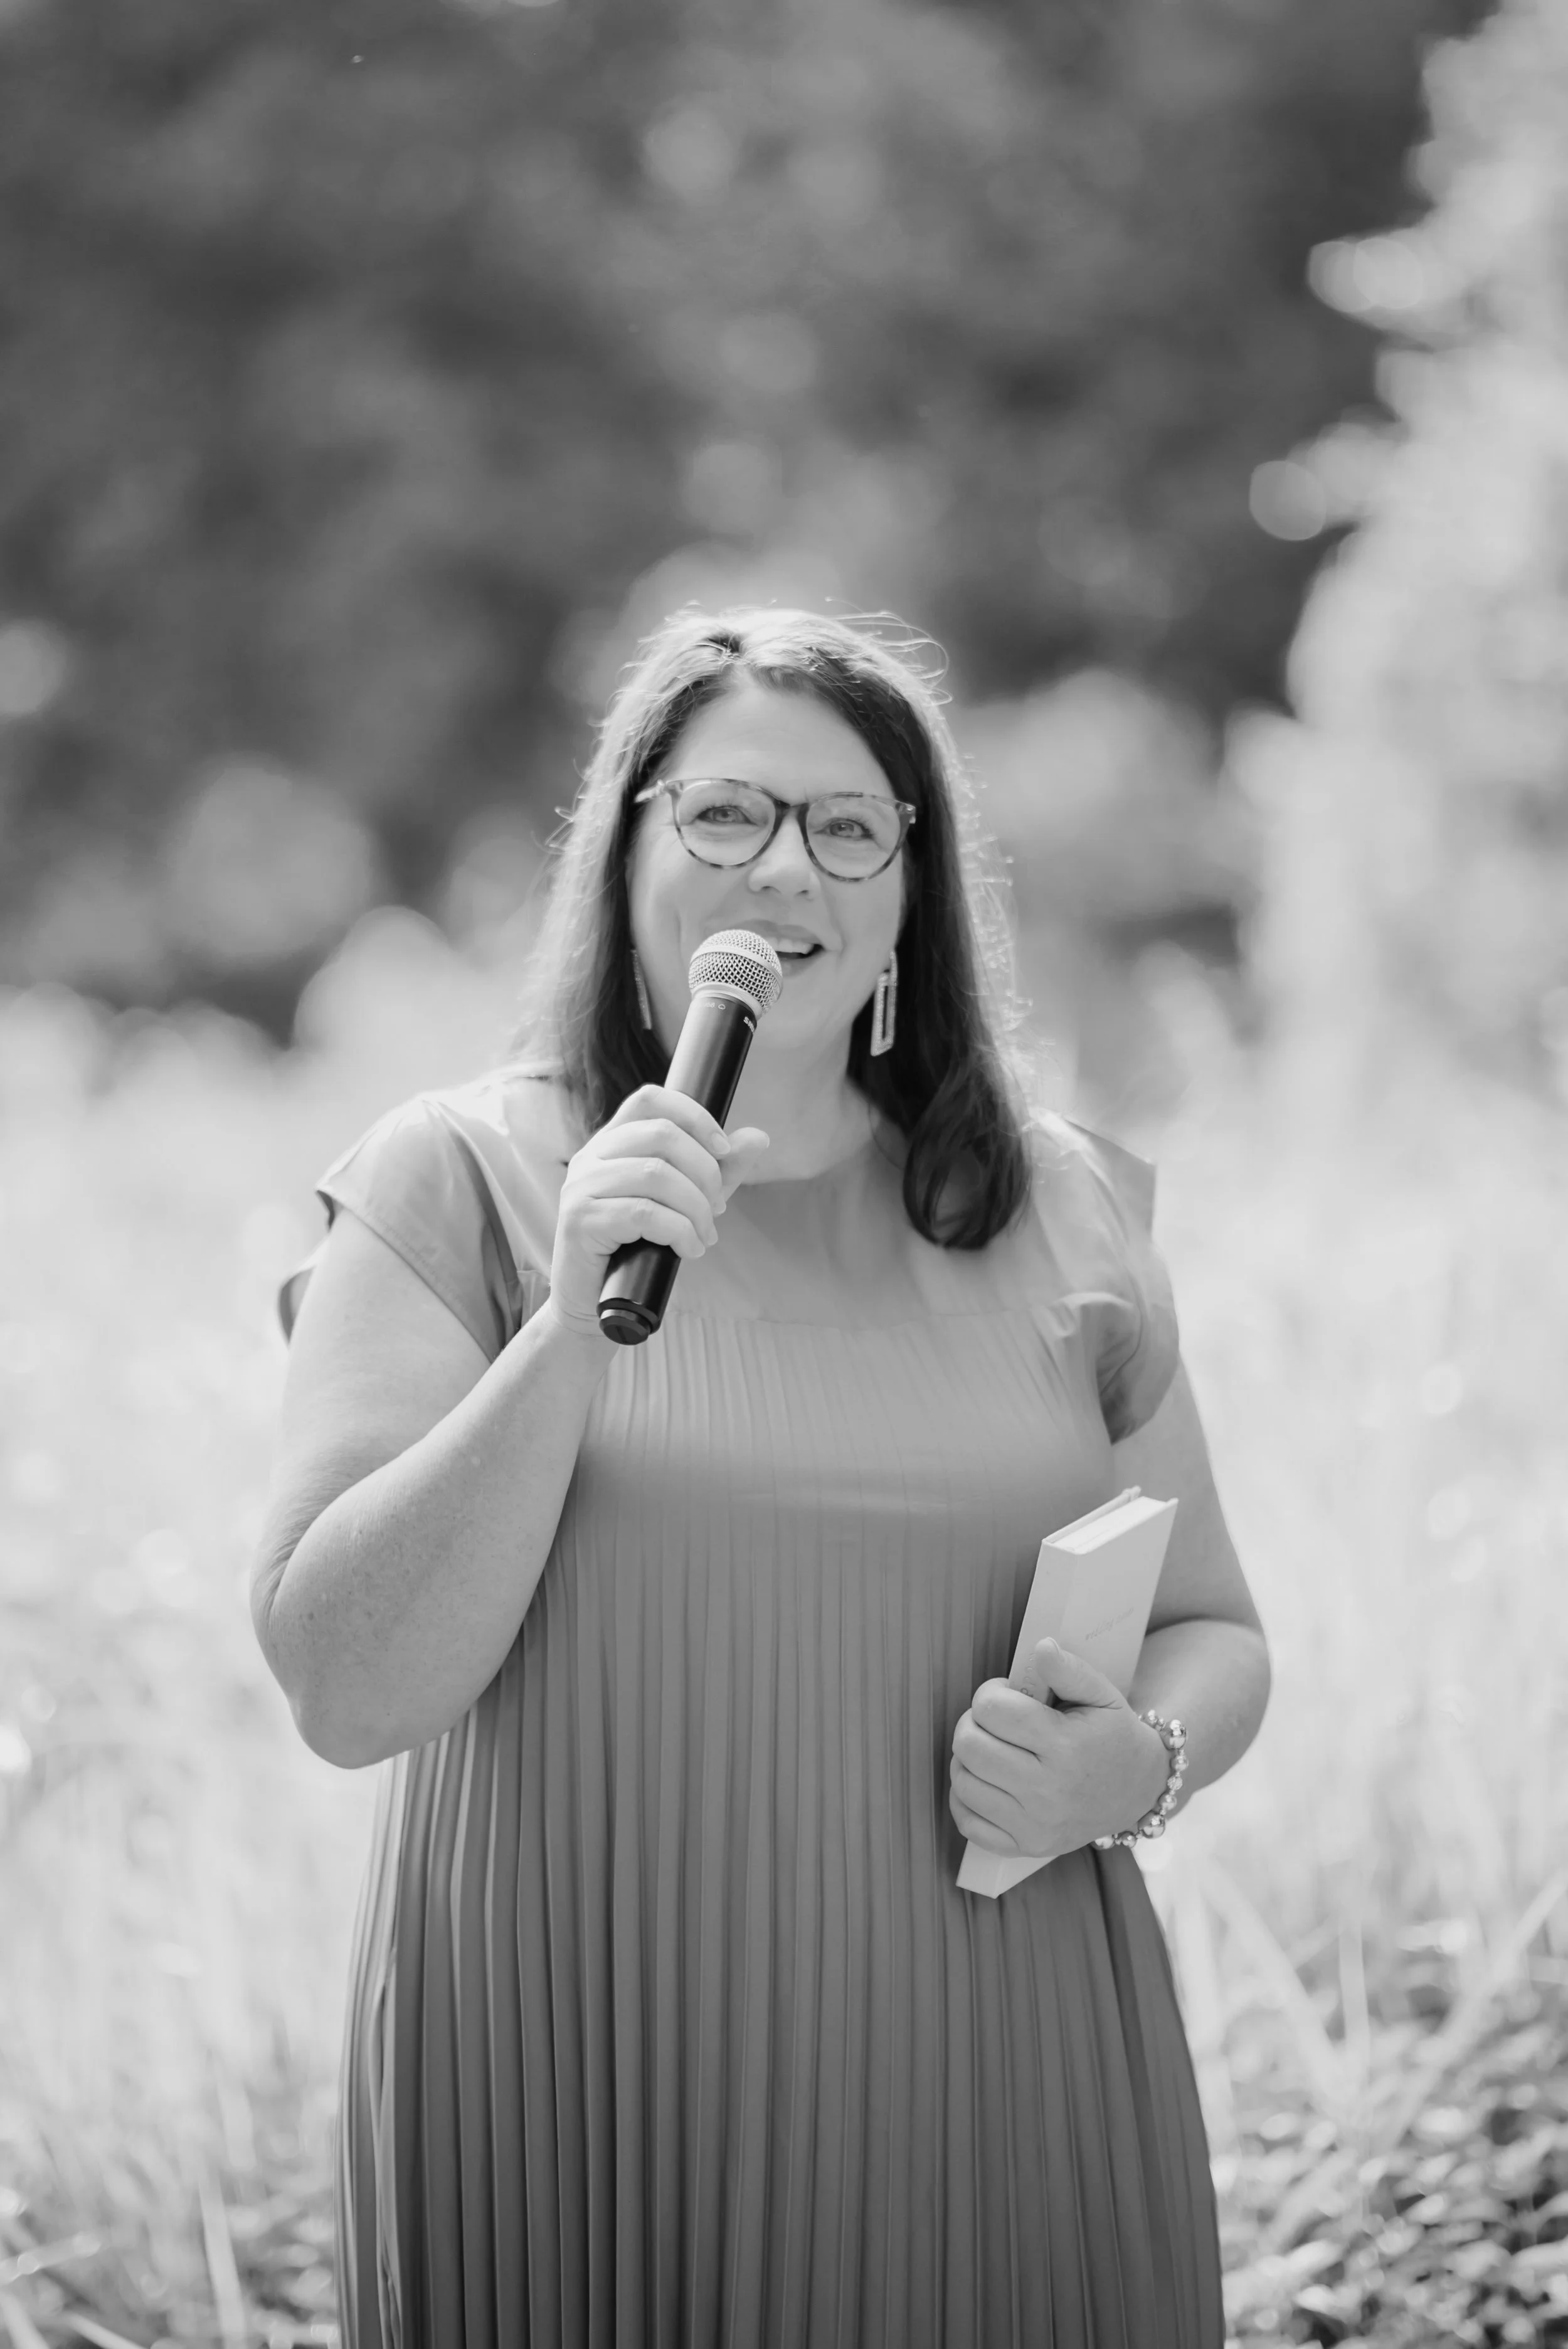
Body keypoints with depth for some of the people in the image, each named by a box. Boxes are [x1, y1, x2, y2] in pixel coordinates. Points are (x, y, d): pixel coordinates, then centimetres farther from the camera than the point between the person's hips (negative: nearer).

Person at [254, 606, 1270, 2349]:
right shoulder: (452, 1185, -3)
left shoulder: (1063, 1210, 6)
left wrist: (1136, 1764, -8)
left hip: (995, 2097, 3)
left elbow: (1210, 1634, 14)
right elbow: (345, 1690, -10)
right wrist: (575, 1322, -18)